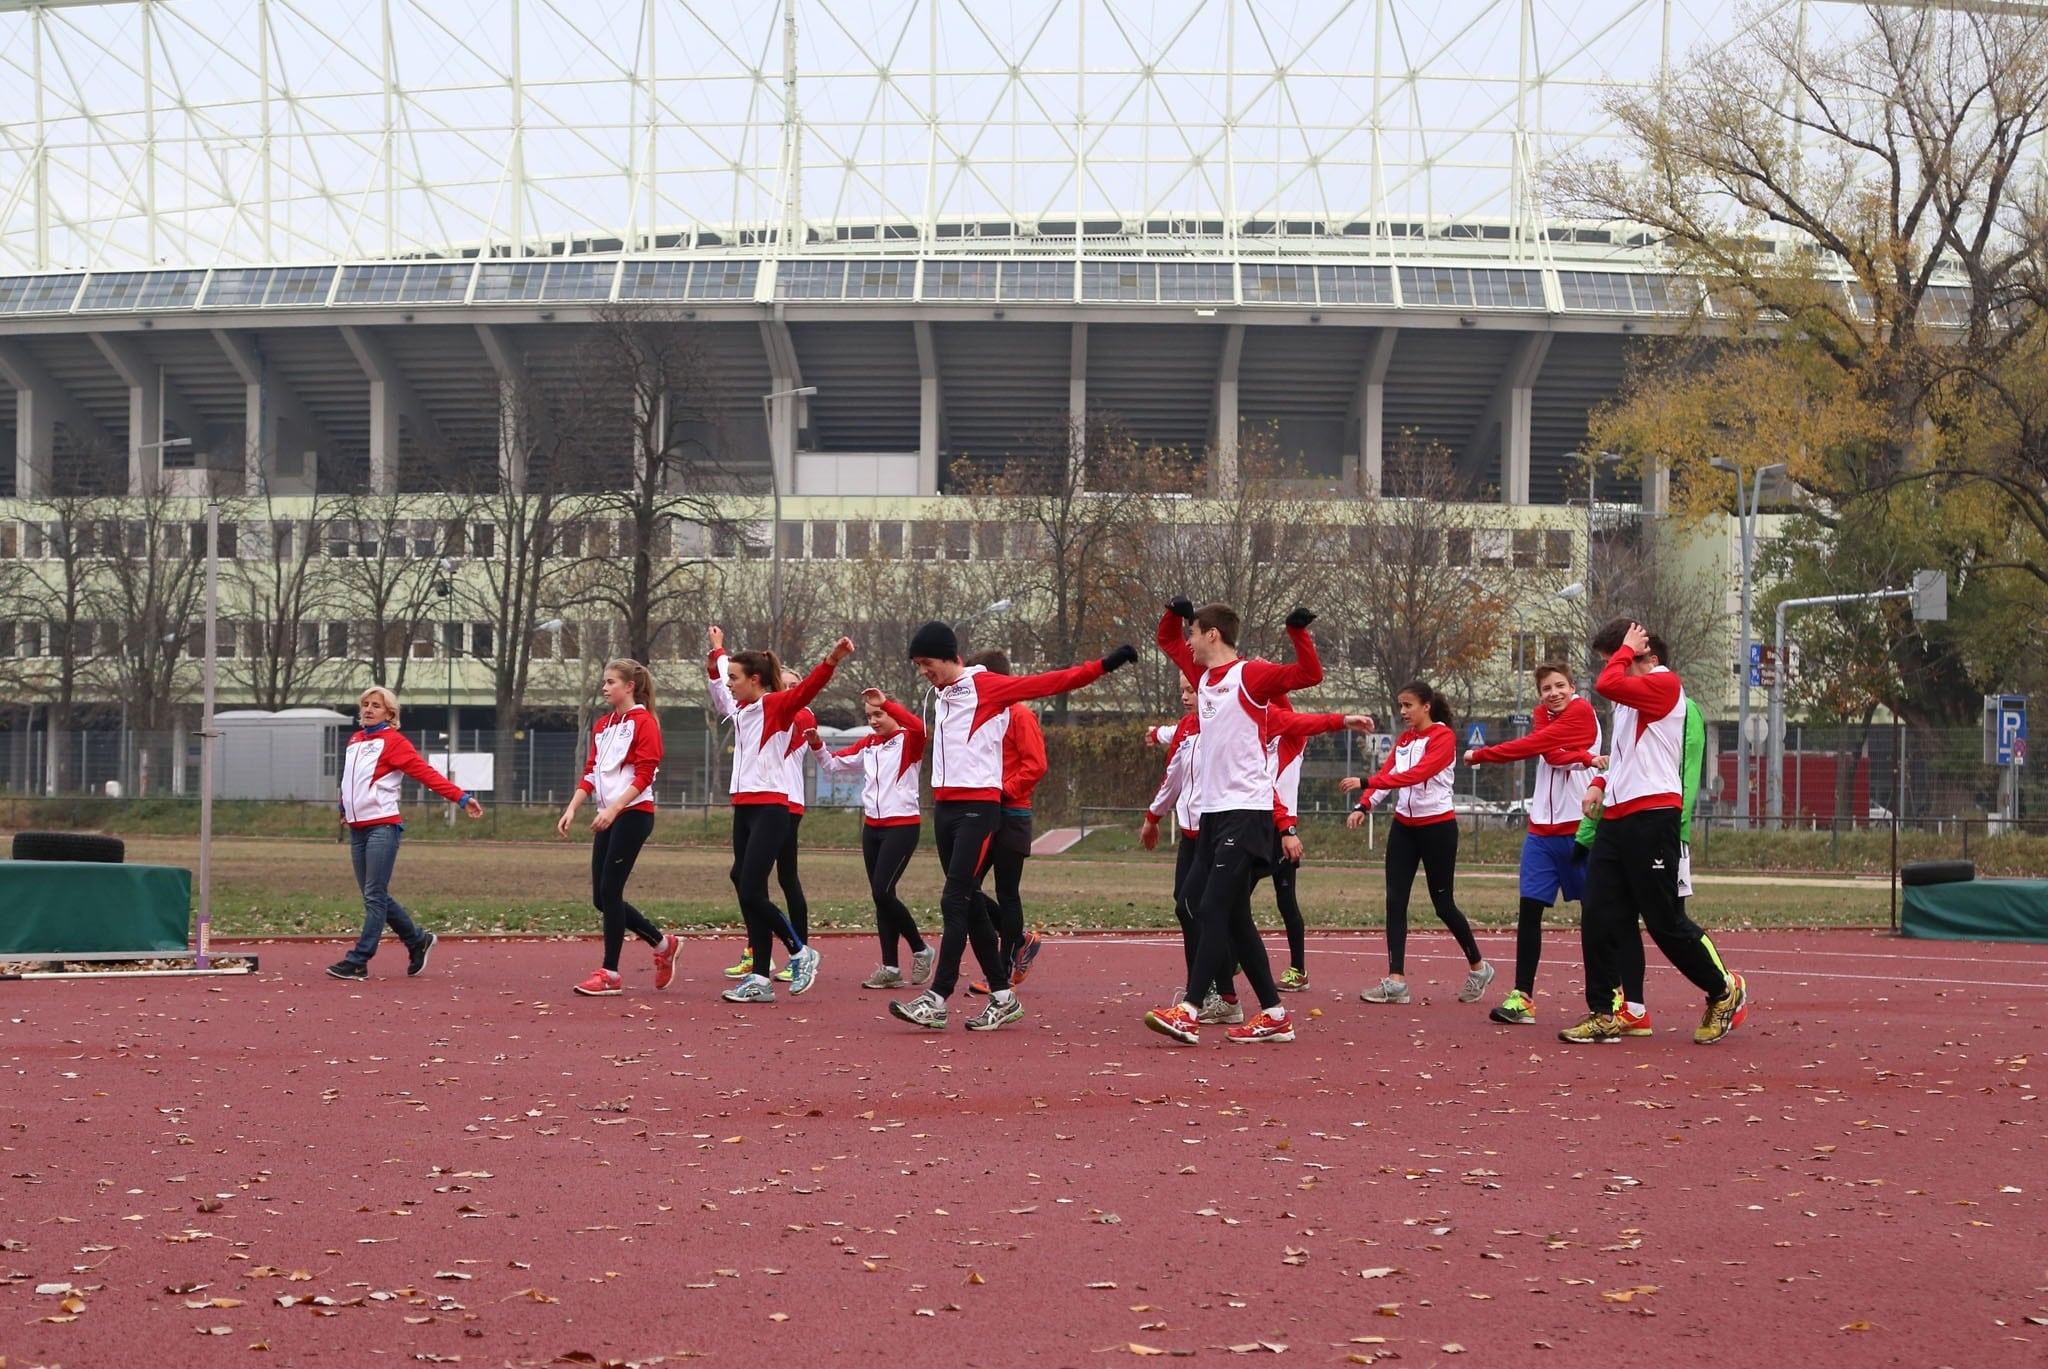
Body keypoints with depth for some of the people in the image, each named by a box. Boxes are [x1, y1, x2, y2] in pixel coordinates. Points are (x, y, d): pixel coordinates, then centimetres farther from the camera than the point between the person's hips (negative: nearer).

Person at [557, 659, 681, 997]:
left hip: (633, 814, -8)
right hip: (608, 817, 8)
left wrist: (612, 809, -22)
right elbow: (591, 772, 17)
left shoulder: (643, 722, -7)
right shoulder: (602, 726, 17)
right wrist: (572, 808, 4)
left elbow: (644, 775, -14)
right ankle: (663, 943, 22)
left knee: (610, 891, -10)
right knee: (601, 897, 6)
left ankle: (609, 975, -5)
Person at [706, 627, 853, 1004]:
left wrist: (831, 660, -41)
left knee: (750, 893, -12)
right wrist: (717, 651, 49)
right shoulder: (739, 708, 15)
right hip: (743, 809, 8)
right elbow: (718, 688, 37)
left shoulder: (775, 705, -7)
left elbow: (806, 689, -25)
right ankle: (759, 980, 7)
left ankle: (801, 953, 4)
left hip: (769, 810, -8)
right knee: (746, 892, 5)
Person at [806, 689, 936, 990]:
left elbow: (919, 727, -30)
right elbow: (832, 764, 20)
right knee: (880, 896, 5)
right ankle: (890, 968, 9)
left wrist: (886, 703, -30)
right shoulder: (868, 745, 13)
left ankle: (920, 950, 4)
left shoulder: (907, 740, -6)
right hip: (872, 826, 7)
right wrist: (816, 745, 2)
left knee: (882, 892, -14)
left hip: (903, 826, -7)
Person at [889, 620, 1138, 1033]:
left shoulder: (986, 686, -7)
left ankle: (937, 999, -15)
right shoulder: (940, 695, 17)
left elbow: (1052, 683, -10)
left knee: (956, 901, -12)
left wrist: (1105, 665, -15)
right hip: (944, 807, 8)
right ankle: (1003, 996, 14)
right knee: (969, 904, 8)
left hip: (978, 808, -8)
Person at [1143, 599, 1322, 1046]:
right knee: (1232, 917, 8)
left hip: (1246, 812, -9)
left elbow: (1309, 674, -19)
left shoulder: (1250, 675, -8)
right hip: (1212, 812, 9)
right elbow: (1168, 640, 30)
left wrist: (1298, 632, -30)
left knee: (1214, 909, -14)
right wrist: (1174, 613, 12)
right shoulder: (1204, 675, 14)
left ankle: (1188, 1012, -18)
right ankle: (1274, 1014, 12)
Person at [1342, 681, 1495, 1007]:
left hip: (1437, 827, -7)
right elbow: (1386, 775, 2)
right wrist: (1363, 806, -16)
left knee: (1443, 904, 2)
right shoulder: (1403, 740, 11)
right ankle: (1396, 981, -4)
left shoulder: (1443, 737, -12)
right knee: (1395, 900, -4)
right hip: (1404, 826, 7)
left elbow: (1417, 774, -25)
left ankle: (1478, 967, 23)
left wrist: (1365, 783, -31)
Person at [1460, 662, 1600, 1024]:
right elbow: (1551, 754, -6)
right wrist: (1581, 757, -26)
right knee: (1529, 911, -2)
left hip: (1579, 829, -5)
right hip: (1542, 831, 5)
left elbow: (1535, 744, -13)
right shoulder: (1544, 715, 14)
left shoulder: (1582, 712, -5)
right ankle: (1522, 998, -1)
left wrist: (1480, 754, -9)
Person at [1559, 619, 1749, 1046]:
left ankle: (1725, 991, 15)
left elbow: (1607, 684, -24)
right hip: (1617, 815, 9)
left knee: (1665, 921, -3)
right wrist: (1600, 783, 12)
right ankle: (1603, 1015, 4)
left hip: (1651, 815, -9)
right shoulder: (1632, 696, 21)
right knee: (1598, 917, 1)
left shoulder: (1665, 683, -9)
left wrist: (1627, 649, -7)